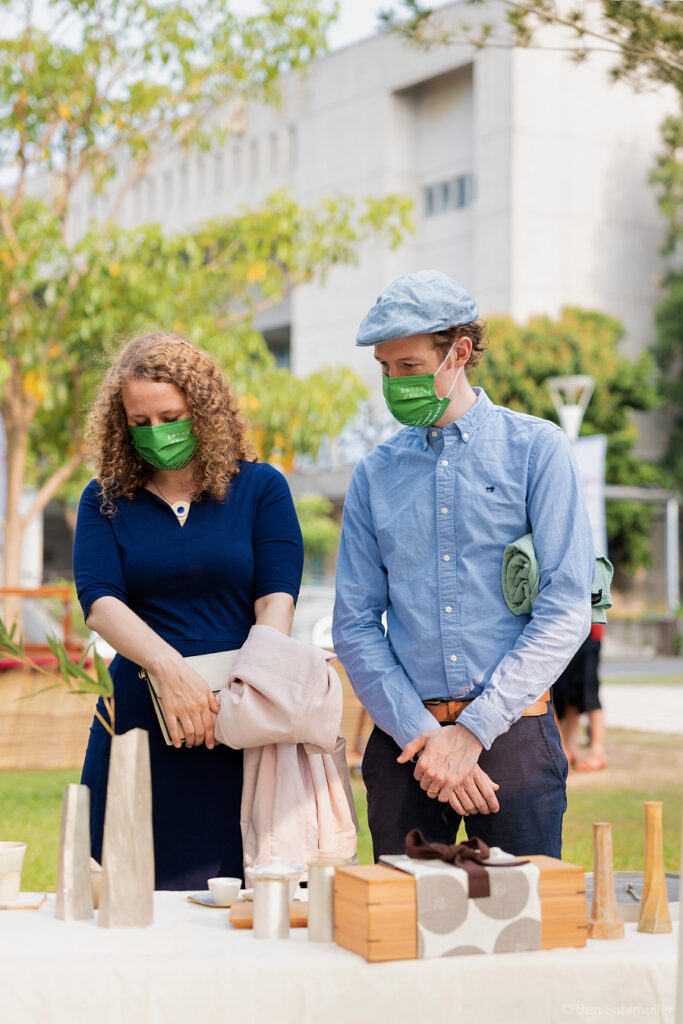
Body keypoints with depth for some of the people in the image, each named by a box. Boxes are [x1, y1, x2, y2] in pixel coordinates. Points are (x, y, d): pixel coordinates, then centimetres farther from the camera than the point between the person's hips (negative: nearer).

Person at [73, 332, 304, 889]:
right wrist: (170, 667, -23)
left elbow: (277, 598, -4)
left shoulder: (261, 488, 6)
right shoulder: (106, 500, 9)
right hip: (141, 717, 1)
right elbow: (99, 601, -5)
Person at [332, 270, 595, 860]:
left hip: (511, 731, -2)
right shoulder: (374, 475, 8)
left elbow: (567, 610, -7)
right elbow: (354, 625, 5)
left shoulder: (536, 449, 0)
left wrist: (473, 732, -12)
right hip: (404, 735, 2)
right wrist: (420, 734, -9)